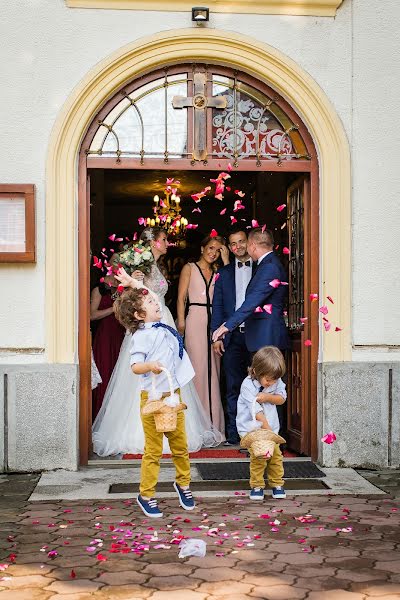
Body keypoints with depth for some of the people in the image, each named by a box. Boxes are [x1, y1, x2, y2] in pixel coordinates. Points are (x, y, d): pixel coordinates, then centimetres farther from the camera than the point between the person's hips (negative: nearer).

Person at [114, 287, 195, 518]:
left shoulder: (165, 329, 9)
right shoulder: (142, 336, -14)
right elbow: (135, 366, -22)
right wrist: (149, 365, -43)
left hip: (174, 395, 7)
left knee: (180, 444, 14)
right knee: (154, 450, -1)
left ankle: (183, 483, 33)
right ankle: (146, 495, 12)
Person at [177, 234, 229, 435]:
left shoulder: (217, 272, 17)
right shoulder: (189, 268, 8)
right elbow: (181, 298, 2)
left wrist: (226, 261, 0)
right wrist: (181, 324, -8)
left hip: (214, 322, 4)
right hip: (195, 321, -4)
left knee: (213, 368, 2)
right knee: (198, 367, -8)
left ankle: (213, 422, 7)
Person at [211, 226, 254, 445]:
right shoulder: (224, 273, 13)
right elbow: (217, 306, 11)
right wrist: (217, 336, 2)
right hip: (233, 337, 2)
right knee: (233, 387, 3)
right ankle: (233, 433, 7)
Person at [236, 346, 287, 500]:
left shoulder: (276, 381, -4)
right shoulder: (248, 386, -22)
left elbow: (282, 399, 0)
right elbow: (257, 412, -23)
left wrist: (268, 397, -20)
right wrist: (267, 429, -23)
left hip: (271, 426, 5)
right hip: (252, 428, -5)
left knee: (276, 455, 0)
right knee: (258, 457, -14)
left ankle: (277, 484, 18)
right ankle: (257, 486, 3)